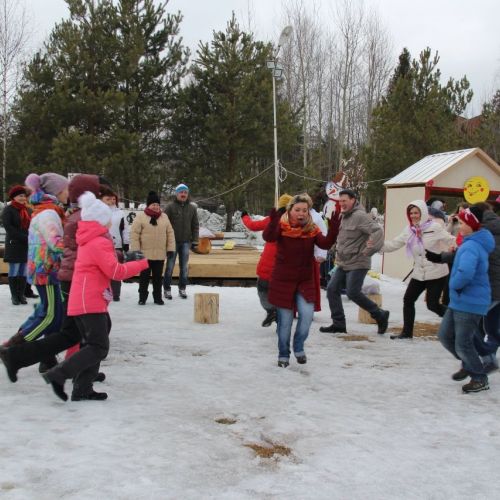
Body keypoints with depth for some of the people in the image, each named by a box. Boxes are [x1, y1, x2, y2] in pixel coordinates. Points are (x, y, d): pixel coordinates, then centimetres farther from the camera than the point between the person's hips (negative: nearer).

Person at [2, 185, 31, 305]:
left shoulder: (27, 210, 16)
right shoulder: (8, 210, -2)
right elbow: (8, 227, -13)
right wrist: (24, 237, -19)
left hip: (27, 246, 5)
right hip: (14, 245, -5)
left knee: (24, 271, 5)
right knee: (14, 271, -2)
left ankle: (21, 294, 11)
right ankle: (14, 295, 4)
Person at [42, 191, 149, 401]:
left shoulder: (89, 241, 19)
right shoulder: (99, 243, -13)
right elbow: (116, 272, -17)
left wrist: (128, 261, 12)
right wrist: (141, 264, -7)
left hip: (84, 302, 10)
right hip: (90, 303, -10)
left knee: (94, 344, 14)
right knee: (99, 348, -8)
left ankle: (82, 389, 14)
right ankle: (57, 375, -11)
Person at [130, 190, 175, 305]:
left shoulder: (164, 217, 9)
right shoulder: (140, 216, -3)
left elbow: (170, 233, 10)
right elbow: (134, 234, -6)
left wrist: (170, 248, 3)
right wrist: (135, 250, -11)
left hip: (160, 254, 3)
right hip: (145, 253, -3)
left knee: (158, 276, 10)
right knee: (144, 276, 5)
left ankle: (157, 297, 20)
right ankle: (142, 297, 16)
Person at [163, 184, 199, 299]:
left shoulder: (192, 207, 8)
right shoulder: (170, 206, -3)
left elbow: (195, 225, 11)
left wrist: (195, 241, 5)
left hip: (186, 242, 3)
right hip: (173, 241, -3)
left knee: (184, 267, 8)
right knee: (170, 266, 0)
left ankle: (182, 289, 17)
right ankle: (167, 289, 8)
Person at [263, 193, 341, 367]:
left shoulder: (312, 229, -2)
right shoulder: (281, 226, -11)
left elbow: (325, 243, -17)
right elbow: (268, 237, -30)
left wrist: (333, 229, -33)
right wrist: (273, 221, -48)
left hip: (305, 281, 2)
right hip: (282, 280, -2)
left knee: (307, 314, -13)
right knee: (285, 320, 5)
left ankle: (299, 347, 14)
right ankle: (283, 355, 26)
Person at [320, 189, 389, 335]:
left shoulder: (360, 216, -17)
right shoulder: (343, 216, 12)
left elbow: (377, 231, -26)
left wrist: (369, 251, -22)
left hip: (357, 264, -9)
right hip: (342, 264, 9)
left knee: (353, 293, -10)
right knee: (332, 289, 3)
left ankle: (380, 315, 9)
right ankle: (338, 324, 11)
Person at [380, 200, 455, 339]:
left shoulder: (434, 227, -12)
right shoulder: (409, 230, 3)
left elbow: (450, 241, -11)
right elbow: (393, 244, 4)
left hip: (437, 273, -6)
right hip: (419, 273, 6)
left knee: (432, 304, -4)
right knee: (408, 300, 6)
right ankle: (407, 332, 19)